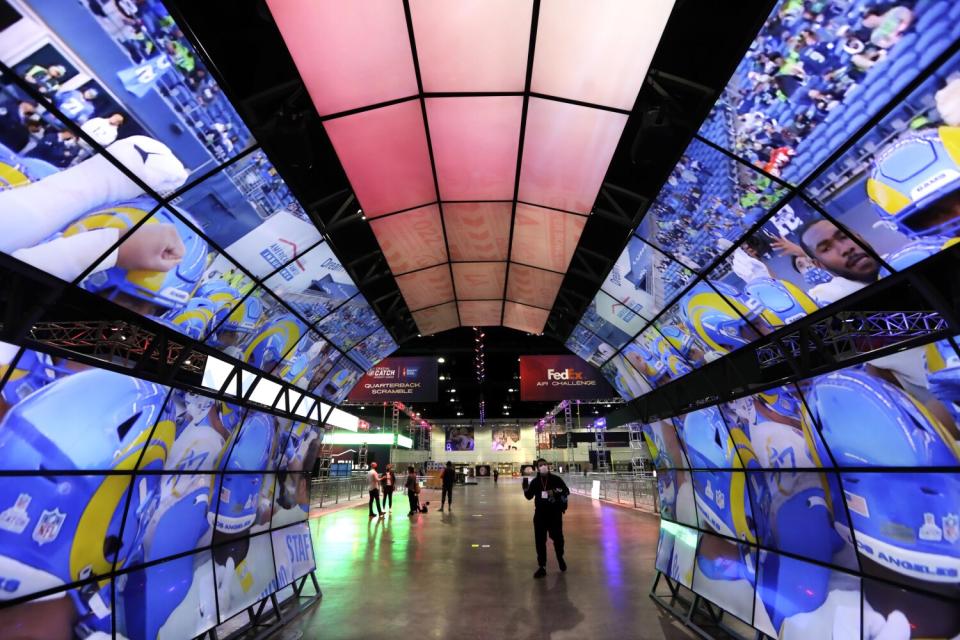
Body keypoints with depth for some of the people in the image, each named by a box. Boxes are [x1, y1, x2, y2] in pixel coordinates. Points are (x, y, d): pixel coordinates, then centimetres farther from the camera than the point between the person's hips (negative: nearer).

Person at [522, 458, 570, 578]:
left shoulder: (556, 479, -9)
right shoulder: (535, 482, -1)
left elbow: (566, 491, -7)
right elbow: (529, 496, 0)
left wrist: (555, 493, -24)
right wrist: (526, 488, -20)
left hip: (555, 513, -2)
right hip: (540, 514, 2)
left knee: (557, 538, 12)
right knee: (540, 540, 2)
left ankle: (560, 558, 42)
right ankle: (542, 567, 14)